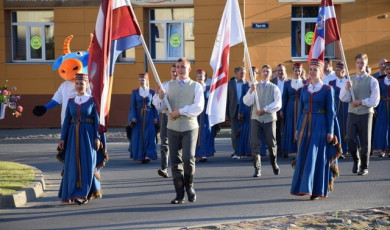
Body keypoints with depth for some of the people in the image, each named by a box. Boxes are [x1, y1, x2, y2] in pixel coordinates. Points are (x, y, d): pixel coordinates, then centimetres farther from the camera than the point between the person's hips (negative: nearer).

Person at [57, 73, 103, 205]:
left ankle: (86, 194, 0)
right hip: (73, 136, 3)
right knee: (73, 164, 2)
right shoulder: (71, 102, 9)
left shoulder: (92, 101, 0)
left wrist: (97, 138, -9)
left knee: (87, 163, -6)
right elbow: (66, 121, 9)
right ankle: (74, 193, 12)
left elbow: (97, 121, -2)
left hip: (88, 135, -3)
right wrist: (62, 138, 3)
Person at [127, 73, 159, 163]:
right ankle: (140, 156, 13)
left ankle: (148, 155, -10)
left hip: (149, 116, -1)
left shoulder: (152, 92, 3)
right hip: (138, 116, 1)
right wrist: (133, 117, -11)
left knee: (149, 135, -8)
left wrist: (156, 117, -5)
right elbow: (132, 106, 1)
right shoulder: (135, 92, 4)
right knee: (138, 136, 2)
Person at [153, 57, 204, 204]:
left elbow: (199, 107, -8)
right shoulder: (169, 86, 12)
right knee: (175, 161, 2)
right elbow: (160, 107, 7)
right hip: (173, 127, 3)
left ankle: (189, 186, 11)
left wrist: (180, 111, -14)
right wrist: (160, 97, -14)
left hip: (190, 127, -3)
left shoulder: (196, 86, 4)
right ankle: (179, 194, 8)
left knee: (188, 158, -14)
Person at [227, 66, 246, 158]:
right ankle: (236, 151, 5)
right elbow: (227, 99, 5)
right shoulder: (230, 84, 6)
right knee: (234, 132, -2)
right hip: (234, 110, 0)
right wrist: (226, 114, 1)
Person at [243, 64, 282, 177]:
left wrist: (264, 110, -13)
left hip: (269, 118, -1)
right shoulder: (255, 87, 11)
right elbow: (247, 102, 1)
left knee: (271, 144, 4)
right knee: (255, 144, -5)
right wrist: (251, 92, -16)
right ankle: (257, 169, -1)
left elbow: (278, 104, -4)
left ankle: (274, 164, 27)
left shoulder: (274, 88, 6)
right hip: (256, 118, 1)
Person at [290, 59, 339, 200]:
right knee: (303, 157, 5)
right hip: (305, 125, 5)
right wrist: (298, 128, 10)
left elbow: (331, 112, -3)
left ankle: (317, 190, -2)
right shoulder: (305, 89, 10)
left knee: (317, 157, -6)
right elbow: (301, 109, 13)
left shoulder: (327, 90, -2)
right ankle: (304, 187, 16)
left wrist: (330, 131, -8)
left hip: (320, 125, -5)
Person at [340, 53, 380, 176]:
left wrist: (361, 102, -11)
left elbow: (375, 101, -4)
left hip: (365, 114, -2)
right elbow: (343, 98, 0)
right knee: (350, 139, -8)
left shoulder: (372, 81, 0)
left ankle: (364, 167, 20)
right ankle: (356, 160, 19)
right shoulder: (350, 80, 8)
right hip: (352, 114, 2)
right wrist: (347, 88, -16)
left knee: (365, 142, 3)